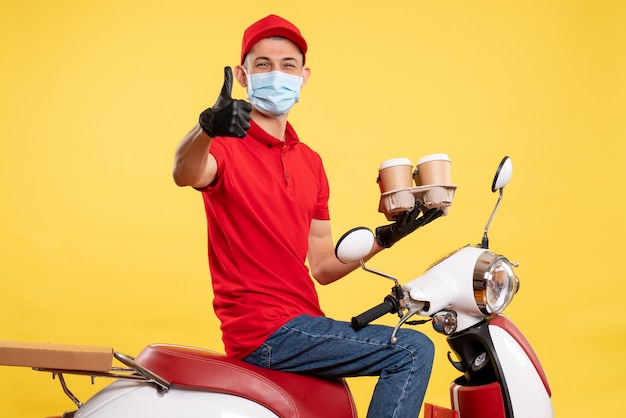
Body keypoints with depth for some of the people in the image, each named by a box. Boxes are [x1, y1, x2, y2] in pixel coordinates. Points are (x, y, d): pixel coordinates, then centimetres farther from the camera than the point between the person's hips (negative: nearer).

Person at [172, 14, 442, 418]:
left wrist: (383, 239, 3)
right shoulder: (228, 146, -8)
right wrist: (207, 127, -53)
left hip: (301, 322, 8)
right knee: (414, 351, -15)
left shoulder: (310, 162, 14)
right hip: (266, 330, -8)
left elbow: (322, 267, 14)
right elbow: (186, 174, -34)